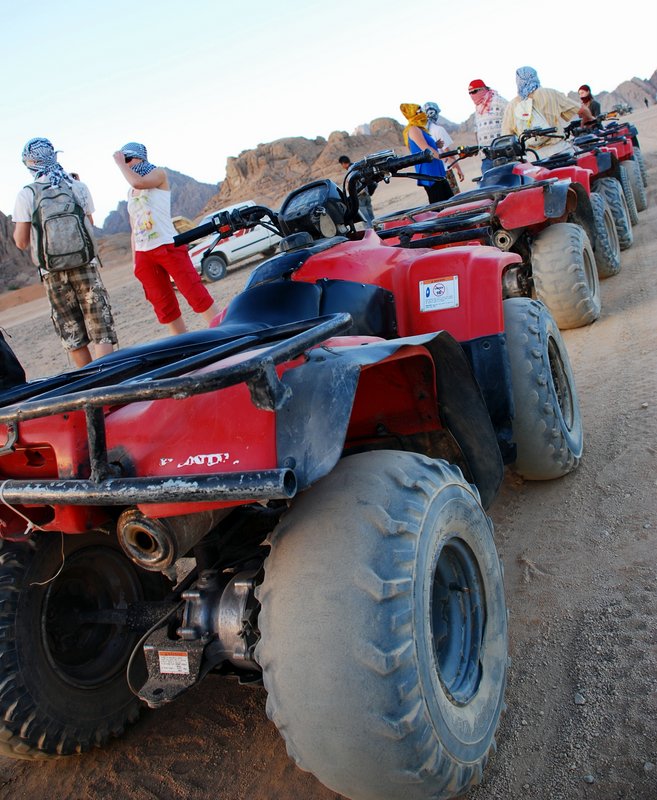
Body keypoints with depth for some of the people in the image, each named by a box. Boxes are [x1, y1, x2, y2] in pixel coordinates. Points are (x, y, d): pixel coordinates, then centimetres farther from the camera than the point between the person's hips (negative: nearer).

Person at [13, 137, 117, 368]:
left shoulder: (26, 194, -4)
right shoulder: (79, 187, 1)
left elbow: (21, 242, -2)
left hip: (52, 272, 0)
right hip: (85, 265, 0)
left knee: (73, 337, 10)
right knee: (101, 332, 1)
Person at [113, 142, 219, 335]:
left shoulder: (158, 174, 3)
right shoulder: (130, 193, 20)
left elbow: (138, 182, -19)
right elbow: (134, 229, 20)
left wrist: (120, 163, -5)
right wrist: (134, 261, 14)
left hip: (168, 246, -6)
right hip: (143, 255, 6)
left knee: (195, 293, -12)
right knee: (163, 305, 4)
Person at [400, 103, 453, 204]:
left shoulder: (419, 129, 21)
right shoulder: (413, 129, -9)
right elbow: (425, 149, -18)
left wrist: (436, 145, 10)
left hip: (438, 174, 10)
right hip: (429, 174, -10)